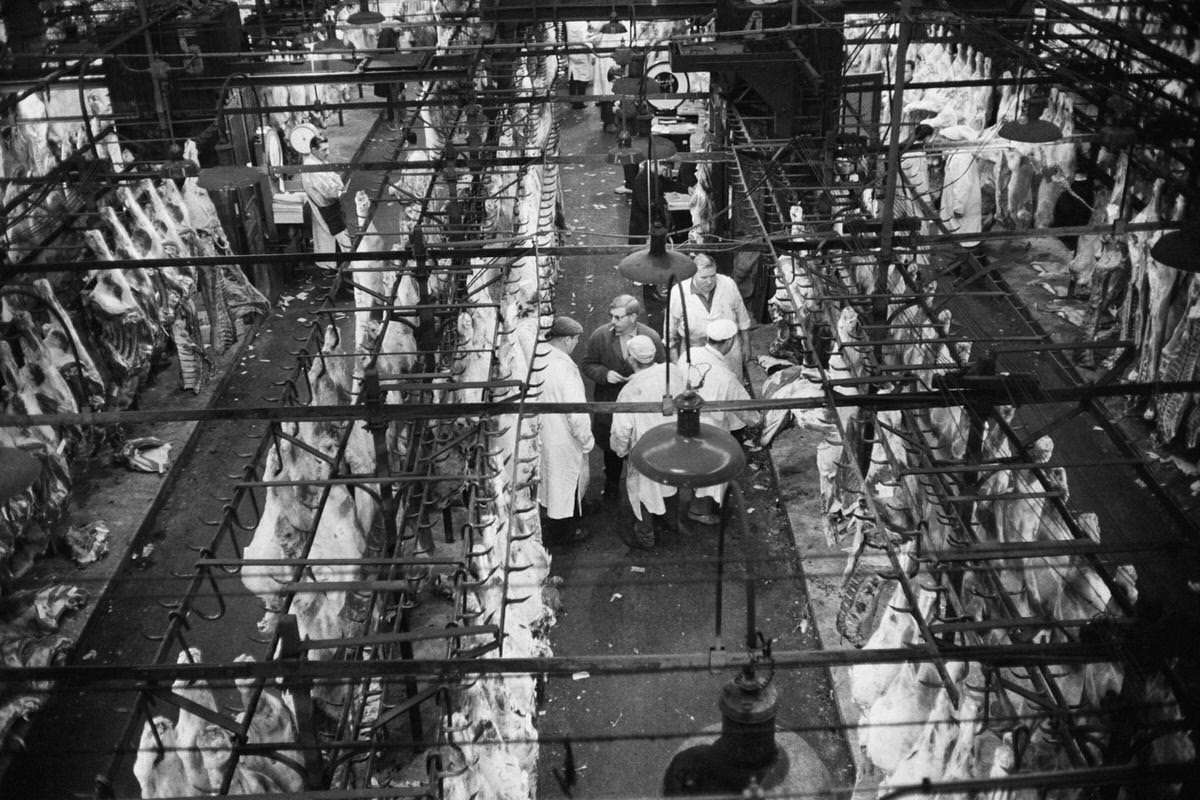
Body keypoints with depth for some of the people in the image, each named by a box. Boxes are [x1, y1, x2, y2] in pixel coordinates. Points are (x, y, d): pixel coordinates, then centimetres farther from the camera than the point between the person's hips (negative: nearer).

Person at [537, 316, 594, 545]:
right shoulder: (565, 367, -28)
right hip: (562, 439, -7)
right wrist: (586, 441, -11)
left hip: (541, 434, 8)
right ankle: (561, 532, 29)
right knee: (565, 483, 12)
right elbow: (576, 412, -26)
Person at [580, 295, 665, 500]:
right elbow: (588, 365, 0)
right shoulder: (599, 336, -11)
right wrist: (605, 374, -19)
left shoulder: (652, 338, -13)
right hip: (608, 404, 2)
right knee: (610, 448, 20)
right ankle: (611, 483, 44)